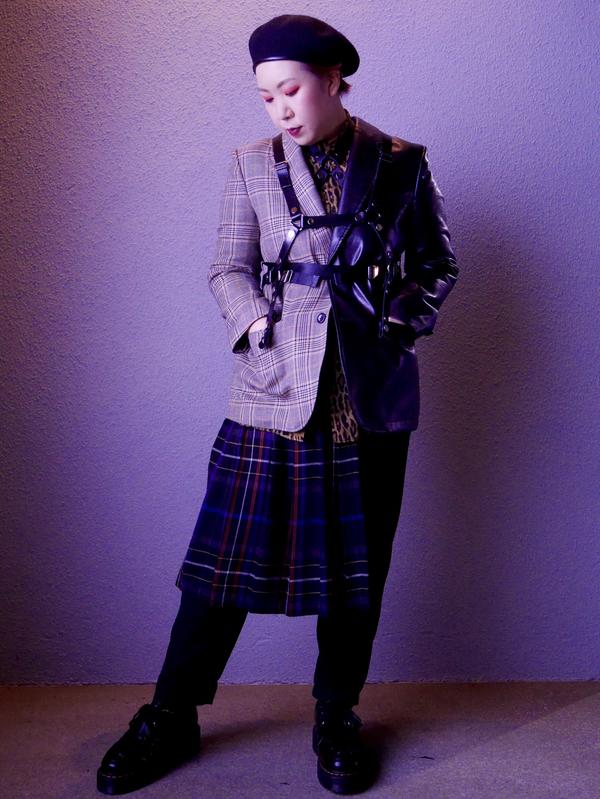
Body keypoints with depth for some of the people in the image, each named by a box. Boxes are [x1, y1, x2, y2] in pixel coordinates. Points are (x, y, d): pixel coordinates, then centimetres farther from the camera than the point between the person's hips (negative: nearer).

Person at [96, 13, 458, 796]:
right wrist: (261, 326, -9)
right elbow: (228, 270, 7)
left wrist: (402, 320, -3)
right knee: (225, 557, 2)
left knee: (356, 565, 9)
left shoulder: (401, 164, 5)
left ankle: (337, 717, 29)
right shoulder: (252, 165, 6)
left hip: (371, 398, 1)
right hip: (274, 392, 0)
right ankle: (171, 718, 21)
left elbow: (438, 263, 12)